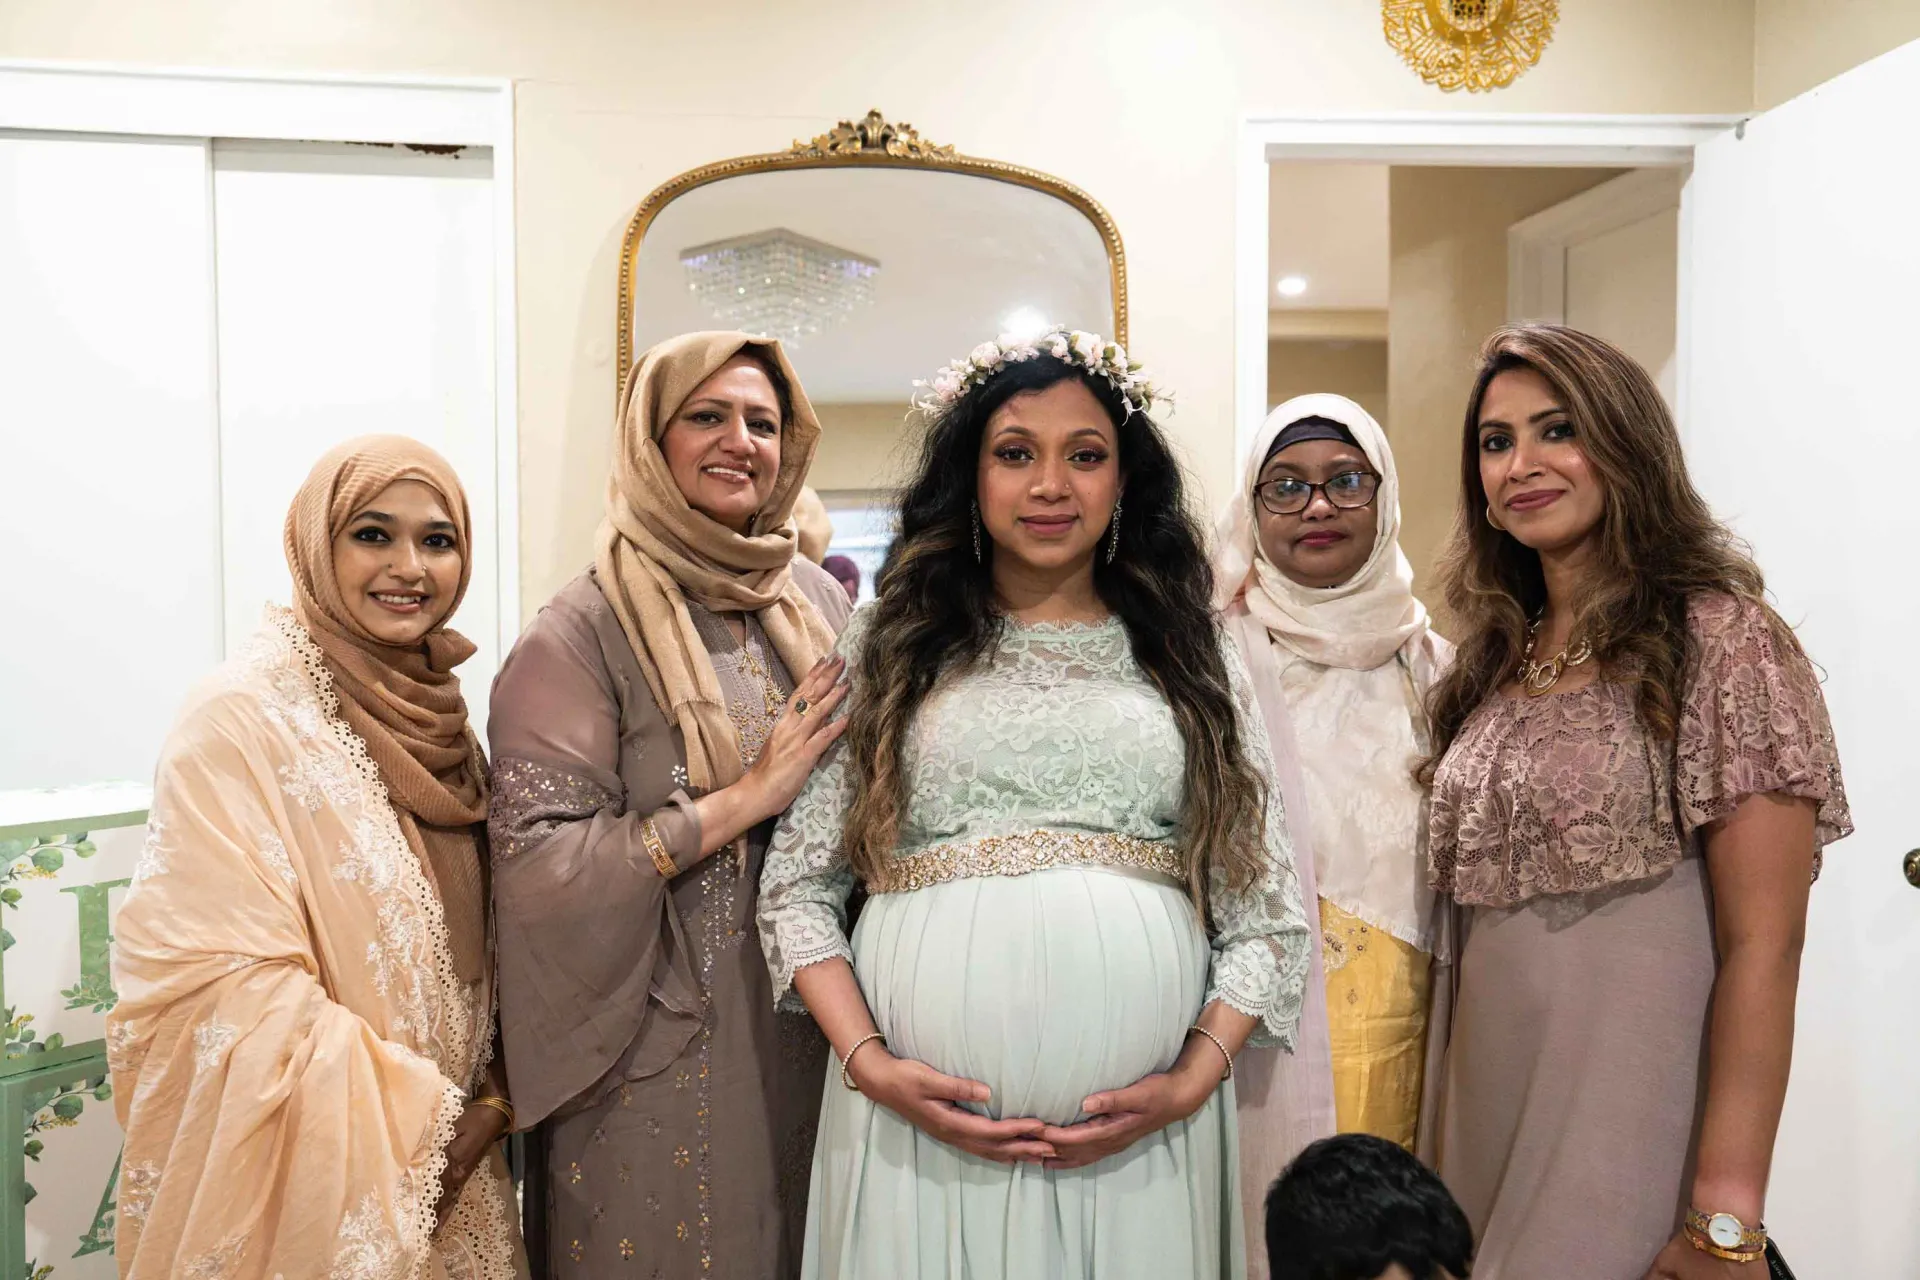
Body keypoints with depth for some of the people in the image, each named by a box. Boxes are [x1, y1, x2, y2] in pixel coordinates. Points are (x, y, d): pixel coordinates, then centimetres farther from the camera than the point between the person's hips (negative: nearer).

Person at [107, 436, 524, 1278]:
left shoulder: (435, 711, 3)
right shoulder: (243, 716, -17)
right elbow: (218, 985, -22)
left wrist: (492, 1097, -4)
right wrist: (406, 1123, -18)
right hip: (317, 1179, -6)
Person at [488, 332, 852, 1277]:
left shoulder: (822, 604, 3)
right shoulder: (586, 633, -11)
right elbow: (535, 863, -18)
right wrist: (744, 798, -19)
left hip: (811, 1037, 5)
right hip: (662, 1060, -4)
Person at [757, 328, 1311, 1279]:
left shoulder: (1190, 662, 8)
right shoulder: (888, 649, 6)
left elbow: (1264, 912, 4)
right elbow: (797, 886, 2)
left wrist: (1192, 1082, -8)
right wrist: (870, 1063, -9)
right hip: (921, 1118, 0)